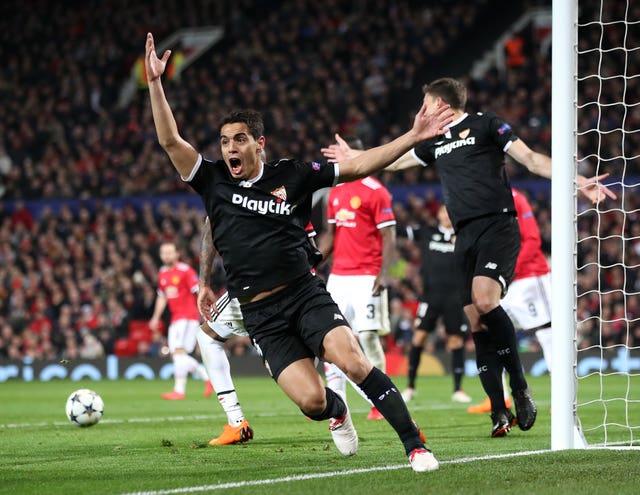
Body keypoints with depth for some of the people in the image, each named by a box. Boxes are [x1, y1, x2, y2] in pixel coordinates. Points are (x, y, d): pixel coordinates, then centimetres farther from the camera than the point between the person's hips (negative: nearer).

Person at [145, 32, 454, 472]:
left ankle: (415, 444, -16)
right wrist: (155, 83, -11)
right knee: (311, 400, -16)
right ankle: (337, 412, 23)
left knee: (352, 361, -24)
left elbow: (357, 168, 1)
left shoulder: (293, 175, 2)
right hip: (260, 314, 1)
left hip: (305, 293, 0)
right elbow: (170, 140, -3)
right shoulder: (215, 183, 5)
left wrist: (412, 138, -7)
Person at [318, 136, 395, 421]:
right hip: (338, 276, 7)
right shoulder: (336, 192, 15)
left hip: (366, 277, -7)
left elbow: (388, 237, -9)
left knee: (368, 335, -9)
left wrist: (383, 274, -19)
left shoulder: (375, 192, -6)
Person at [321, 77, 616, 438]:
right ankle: (500, 412, -1)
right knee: (477, 323, -2)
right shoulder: (435, 143, 23)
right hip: (466, 237, 7)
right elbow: (393, 160, 39)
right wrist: (352, 157, 51)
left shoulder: (486, 125, 4)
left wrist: (579, 182, -14)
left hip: (498, 226, -7)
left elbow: (531, 158, -2)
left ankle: (520, 387, -17)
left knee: (484, 300, -28)